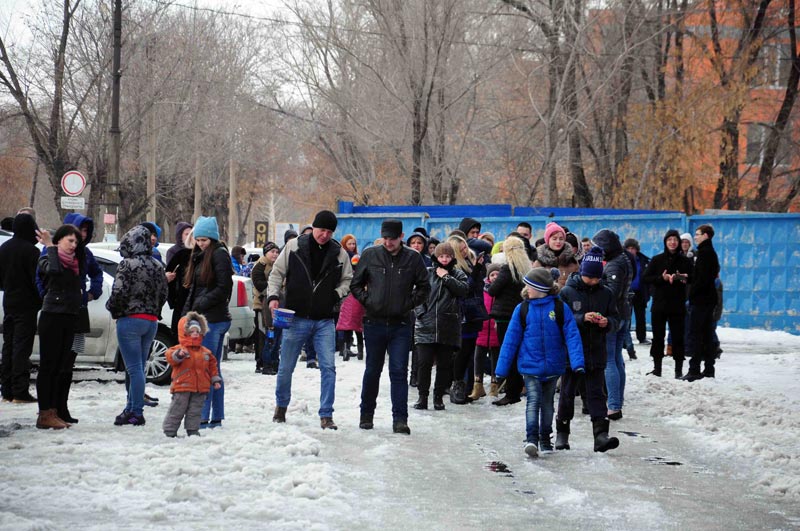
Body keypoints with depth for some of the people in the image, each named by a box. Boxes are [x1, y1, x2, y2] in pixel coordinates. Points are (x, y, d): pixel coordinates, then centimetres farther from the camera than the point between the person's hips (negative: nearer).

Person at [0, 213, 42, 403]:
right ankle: (20, 392, -10)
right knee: (22, 347, -7)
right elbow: (37, 279, -15)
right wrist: (43, 300, -5)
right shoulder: (30, 250, -15)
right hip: (26, 304, -7)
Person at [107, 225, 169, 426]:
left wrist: (112, 308, 2)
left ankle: (136, 412, -7)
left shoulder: (127, 265, -14)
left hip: (130, 320, -7)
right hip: (151, 322, 7)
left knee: (135, 368, -6)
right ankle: (131, 408, 19)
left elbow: (119, 293, -17)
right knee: (139, 367, 13)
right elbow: (163, 294, 13)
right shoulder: (157, 266, 8)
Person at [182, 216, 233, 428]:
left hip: (213, 320, -9)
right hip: (203, 318, 9)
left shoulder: (219, 254, -8)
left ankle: (204, 416, -11)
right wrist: (187, 312, 8)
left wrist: (200, 305, -13)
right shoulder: (199, 256, 19)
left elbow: (224, 288, -15)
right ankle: (216, 417, 15)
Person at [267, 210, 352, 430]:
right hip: (296, 318, -1)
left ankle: (326, 415, -1)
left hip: (325, 321, 1)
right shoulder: (294, 247, -2)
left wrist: (337, 294, -5)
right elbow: (277, 273, 5)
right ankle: (281, 406, 31)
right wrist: (273, 296, -9)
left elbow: (347, 279, 13)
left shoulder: (339, 253, 1)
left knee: (328, 368, -7)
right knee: (286, 367, 9)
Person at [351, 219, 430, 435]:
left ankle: (400, 419, -5)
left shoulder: (413, 258, -1)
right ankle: (366, 415, 23)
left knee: (399, 372, -6)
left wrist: (409, 303, -4)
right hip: (374, 322, 1)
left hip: (401, 325, -1)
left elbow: (424, 287, 8)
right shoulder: (370, 255, 1)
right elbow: (355, 284, 10)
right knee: (372, 370, 10)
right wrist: (366, 301, -2)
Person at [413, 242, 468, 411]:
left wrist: (446, 277, -7)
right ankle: (422, 396, 4)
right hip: (426, 326, -1)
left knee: (444, 364, 5)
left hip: (448, 328, 1)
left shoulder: (458, 275, 10)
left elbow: (463, 289, -8)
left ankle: (439, 397, 15)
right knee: (424, 362, -5)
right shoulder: (427, 273, 8)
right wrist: (420, 311, -6)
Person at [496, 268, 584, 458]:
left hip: (553, 366, 1)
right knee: (533, 401, -14)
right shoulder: (522, 309, -2)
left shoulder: (560, 308, -7)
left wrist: (577, 362, -23)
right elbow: (511, 339, 1)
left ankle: (545, 440, 27)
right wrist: (502, 369, 0)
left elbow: (572, 335, -11)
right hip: (530, 365, -1)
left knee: (547, 403, 14)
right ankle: (531, 439, -23)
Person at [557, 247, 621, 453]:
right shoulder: (567, 292, -4)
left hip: (596, 353, 2)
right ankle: (562, 433, 20)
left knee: (596, 393, -3)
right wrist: (582, 318, -24)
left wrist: (607, 322, -14)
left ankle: (601, 434, -10)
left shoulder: (605, 293, 5)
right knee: (567, 393, 8)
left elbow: (616, 319, 9)